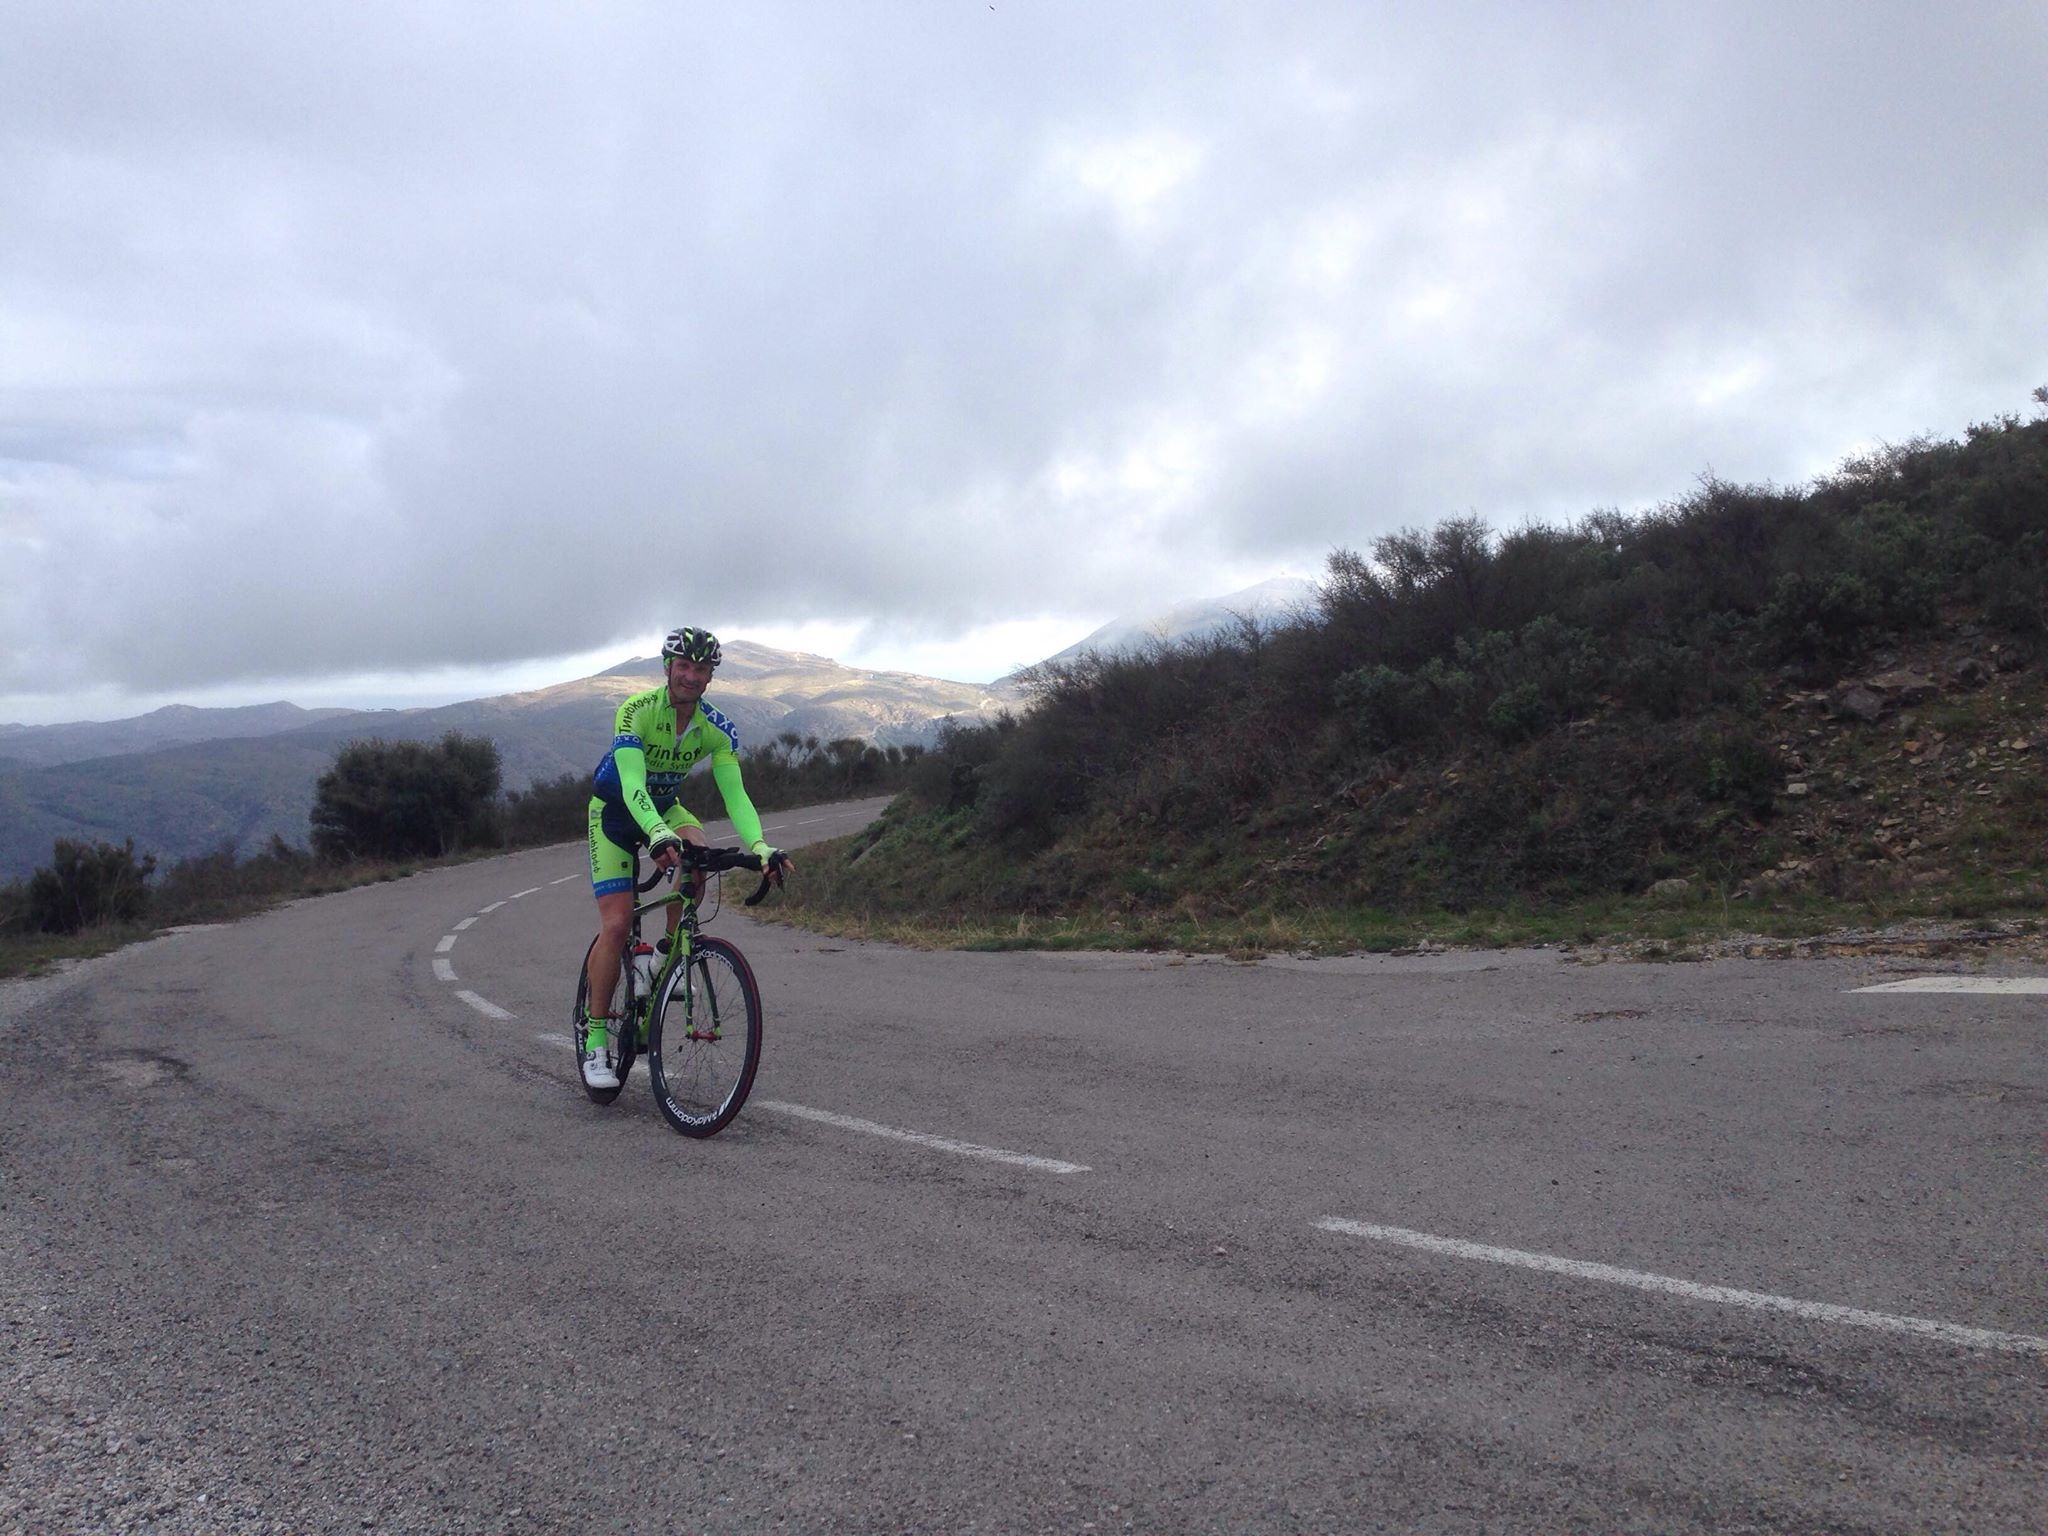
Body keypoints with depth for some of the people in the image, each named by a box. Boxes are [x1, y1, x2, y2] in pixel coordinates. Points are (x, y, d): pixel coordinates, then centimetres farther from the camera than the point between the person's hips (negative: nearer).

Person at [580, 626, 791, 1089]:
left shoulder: (717, 729, -16)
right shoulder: (636, 711, -28)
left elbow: (734, 793, -22)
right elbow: (632, 786, -38)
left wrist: (759, 846, -40)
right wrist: (659, 836, -57)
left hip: (665, 806, 4)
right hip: (615, 810, -3)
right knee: (616, 925, -13)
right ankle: (595, 1038, -1)